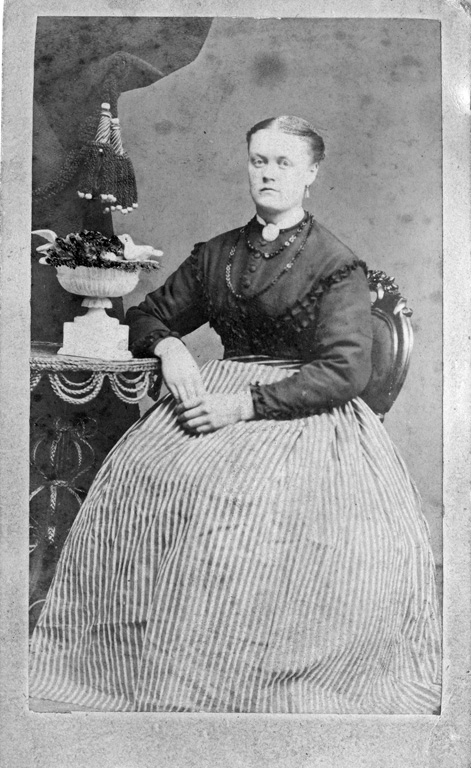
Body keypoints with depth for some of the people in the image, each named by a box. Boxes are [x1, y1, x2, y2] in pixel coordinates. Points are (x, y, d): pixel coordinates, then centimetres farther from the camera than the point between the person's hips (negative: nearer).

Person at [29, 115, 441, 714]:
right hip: (217, 393, 4)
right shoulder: (215, 254, 15)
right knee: (136, 473, -20)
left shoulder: (336, 264, 0)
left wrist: (244, 405, -19)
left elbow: (344, 370, -11)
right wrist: (170, 348, -3)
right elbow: (148, 315, 22)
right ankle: (133, 665, -5)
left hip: (306, 408, -4)